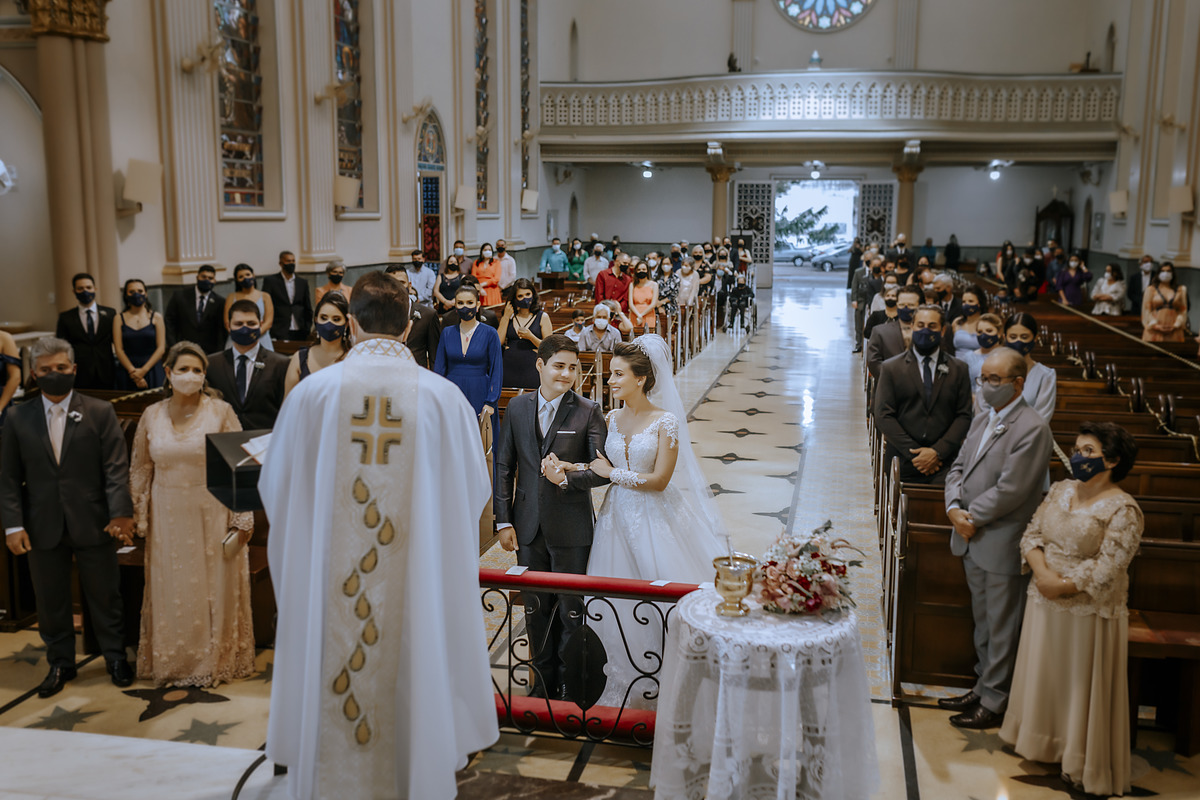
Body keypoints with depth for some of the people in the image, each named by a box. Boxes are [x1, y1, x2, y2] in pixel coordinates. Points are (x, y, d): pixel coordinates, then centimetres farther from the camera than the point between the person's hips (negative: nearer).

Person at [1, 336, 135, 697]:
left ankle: (115, 657, 27)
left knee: (104, 596, 10)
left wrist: (121, 514, -17)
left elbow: (116, 469, -7)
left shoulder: (100, 412, -2)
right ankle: (60, 664, 29)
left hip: (93, 524, -2)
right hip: (43, 528, 2)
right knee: (50, 601, 12)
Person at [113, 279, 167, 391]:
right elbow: (118, 349, 1)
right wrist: (132, 371, -11)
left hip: (152, 371, -1)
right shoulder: (119, 319, 8)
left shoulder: (156, 317, 6)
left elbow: (161, 348, 0)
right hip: (127, 373, 1)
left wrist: (144, 370, -10)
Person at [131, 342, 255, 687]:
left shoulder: (221, 412, -5)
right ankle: (172, 663, 24)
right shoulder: (152, 416, 3)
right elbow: (140, 470, 11)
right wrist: (140, 518, 8)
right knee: (171, 592, 9)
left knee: (214, 590, 6)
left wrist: (242, 519, -8)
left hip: (212, 515, -2)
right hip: (168, 518, 2)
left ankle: (216, 661, 22)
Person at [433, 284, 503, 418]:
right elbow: (439, 368, 10)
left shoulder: (489, 333, -1)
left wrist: (490, 403, -10)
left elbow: (497, 371, -2)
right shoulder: (447, 333, 8)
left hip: (478, 395, -2)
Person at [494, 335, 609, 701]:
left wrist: (567, 478, -26)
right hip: (529, 527, 3)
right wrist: (503, 521, 2)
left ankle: (570, 686, 23)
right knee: (536, 609, 14)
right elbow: (504, 467, 6)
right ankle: (543, 682, 30)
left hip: (571, 529, -3)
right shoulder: (517, 408, 4)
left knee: (571, 609, 6)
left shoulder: (588, 412, -6)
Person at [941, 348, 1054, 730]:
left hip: (1003, 544, -8)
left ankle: (994, 702, 17)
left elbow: (1010, 490, -21)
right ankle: (984, 687, 34)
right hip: (973, 541, 8)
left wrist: (971, 517, -13)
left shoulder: (1032, 429, -17)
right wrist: (954, 509, -5)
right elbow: (958, 468, 12)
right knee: (983, 623, 20)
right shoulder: (982, 421, 11)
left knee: (1001, 628, 6)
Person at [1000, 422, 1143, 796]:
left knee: (1082, 688, 6)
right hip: (1044, 605, 6)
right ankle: (1044, 744, 38)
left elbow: (1108, 569, -19)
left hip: (1088, 613, -6)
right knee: (1043, 677, 18)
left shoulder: (1123, 509, -15)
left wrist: (1061, 586, -18)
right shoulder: (1060, 490, 6)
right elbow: (1032, 533, 3)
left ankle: (1084, 767, 22)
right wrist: (1042, 572, -14)